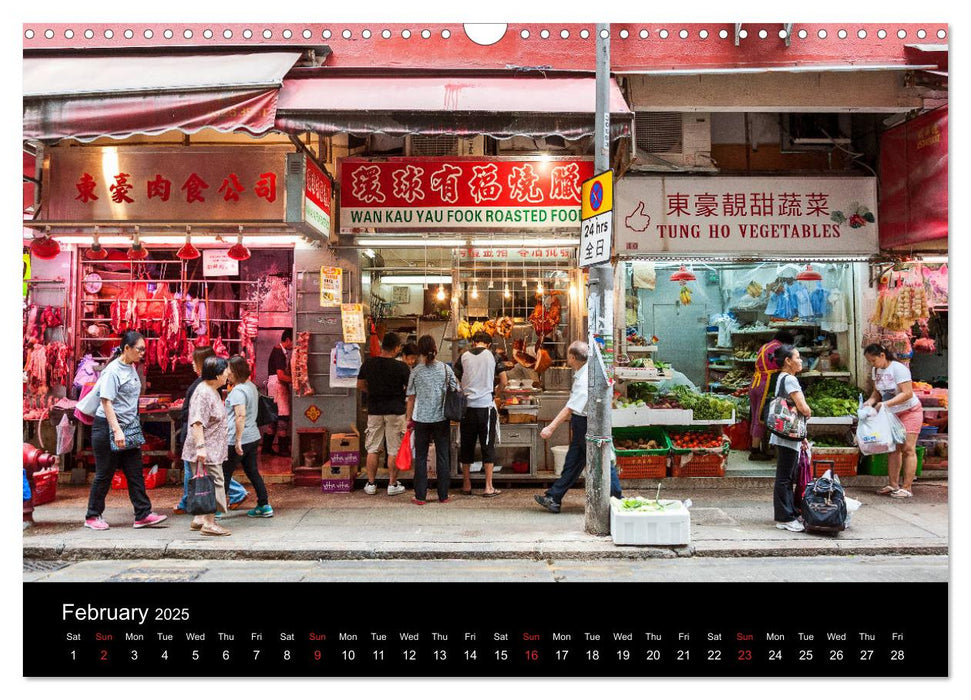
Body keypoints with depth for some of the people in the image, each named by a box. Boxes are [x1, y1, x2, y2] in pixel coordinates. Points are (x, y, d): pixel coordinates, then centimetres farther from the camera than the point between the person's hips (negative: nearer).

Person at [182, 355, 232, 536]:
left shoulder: (212, 391, 15)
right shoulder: (203, 393, -18)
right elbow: (197, 422, -25)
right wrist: (201, 446, -30)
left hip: (212, 449, 11)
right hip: (206, 451, -11)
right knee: (214, 483, -8)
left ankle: (199, 519, 23)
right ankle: (209, 523, -3)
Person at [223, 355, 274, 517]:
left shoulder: (237, 391, -16)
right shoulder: (252, 386, 12)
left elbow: (241, 416, -25)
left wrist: (238, 440, -23)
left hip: (239, 440, -9)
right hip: (253, 437, 9)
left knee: (225, 474, 4)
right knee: (253, 472, 13)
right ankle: (264, 506, 14)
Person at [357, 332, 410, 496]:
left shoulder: (368, 363, 0)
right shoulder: (401, 367, -12)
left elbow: (360, 385, 10)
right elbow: (410, 389, -4)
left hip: (374, 410, 3)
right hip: (395, 411, -3)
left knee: (372, 449, 12)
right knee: (394, 450, 6)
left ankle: (371, 484, 16)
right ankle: (392, 485, 12)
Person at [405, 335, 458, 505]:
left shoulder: (416, 371, -4)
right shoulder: (445, 368, -2)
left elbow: (411, 398, -1)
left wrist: (409, 419, 9)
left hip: (421, 419, -1)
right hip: (441, 418, 1)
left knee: (420, 457, 8)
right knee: (442, 456, 8)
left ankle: (420, 496, 9)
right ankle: (443, 496, 12)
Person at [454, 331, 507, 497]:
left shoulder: (464, 357, 4)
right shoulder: (492, 356, 0)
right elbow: (503, 382, 1)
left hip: (467, 406, 2)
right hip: (486, 405, -2)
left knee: (466, 445, 11)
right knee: (488, 445, 5)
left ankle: (467, 485, 19)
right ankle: (489, 487, 6)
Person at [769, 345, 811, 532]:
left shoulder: (782, 378, 17)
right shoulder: (790, 379, -14)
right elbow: (803, 408, -23)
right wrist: (808, 412, 2)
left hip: (789, 436, 10)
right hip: (788, 437, -10)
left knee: (789, 477, 16)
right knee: (784, 478, -4)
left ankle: (791, 513, 24)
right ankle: (785, 518, 1)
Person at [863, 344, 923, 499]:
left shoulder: (898, 368, -21)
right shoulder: (875, 370, 1)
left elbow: (907, 393, -26)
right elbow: (877, 391, 10)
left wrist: (886, 404, -32)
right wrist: (870, 401, -11)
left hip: (910, 412, -7)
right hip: (892, 414, 8)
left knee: (908, 449, -8)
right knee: (893, 449, 7)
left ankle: (907, 488, -7)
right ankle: (893, 485, 11)